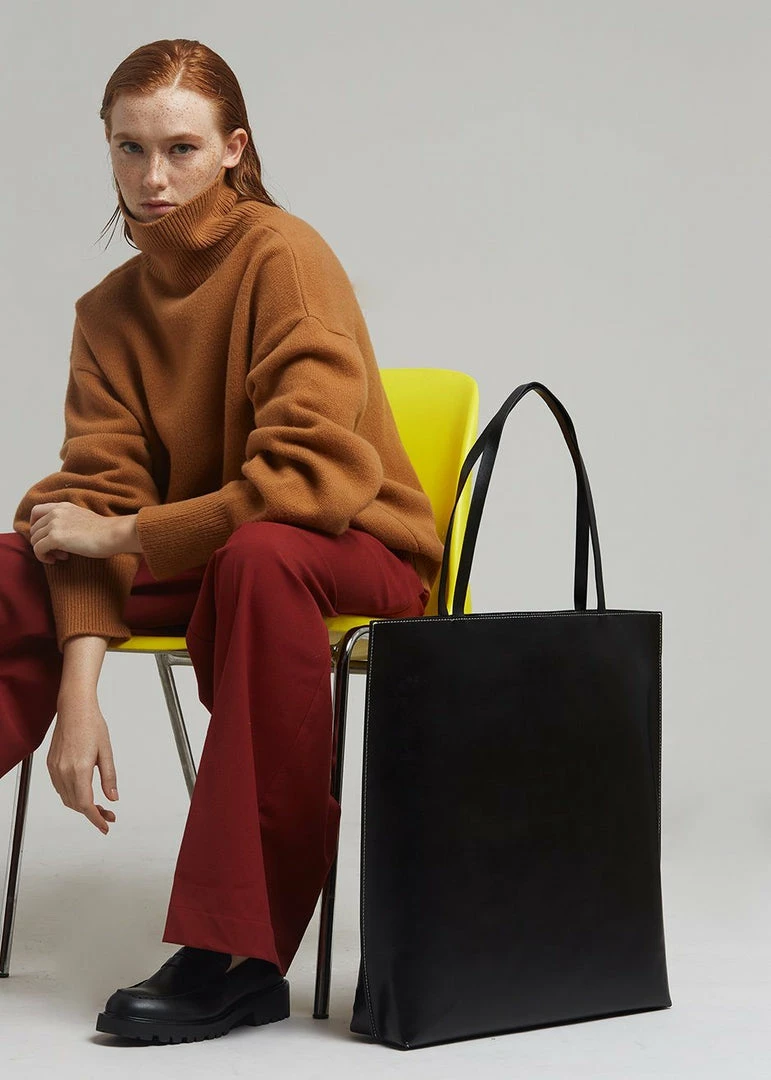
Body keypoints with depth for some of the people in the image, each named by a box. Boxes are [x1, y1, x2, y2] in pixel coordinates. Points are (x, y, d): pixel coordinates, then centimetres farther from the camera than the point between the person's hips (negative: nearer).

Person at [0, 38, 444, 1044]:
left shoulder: (283, 255, -15)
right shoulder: (109, 309, 3)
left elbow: (312, 478, -25)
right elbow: (98, 492, -5)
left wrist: (123, 532, -19)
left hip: (354, 550, -6)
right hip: (191, 561, 6)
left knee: (261, 559, -39)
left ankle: (239, 956, -35)